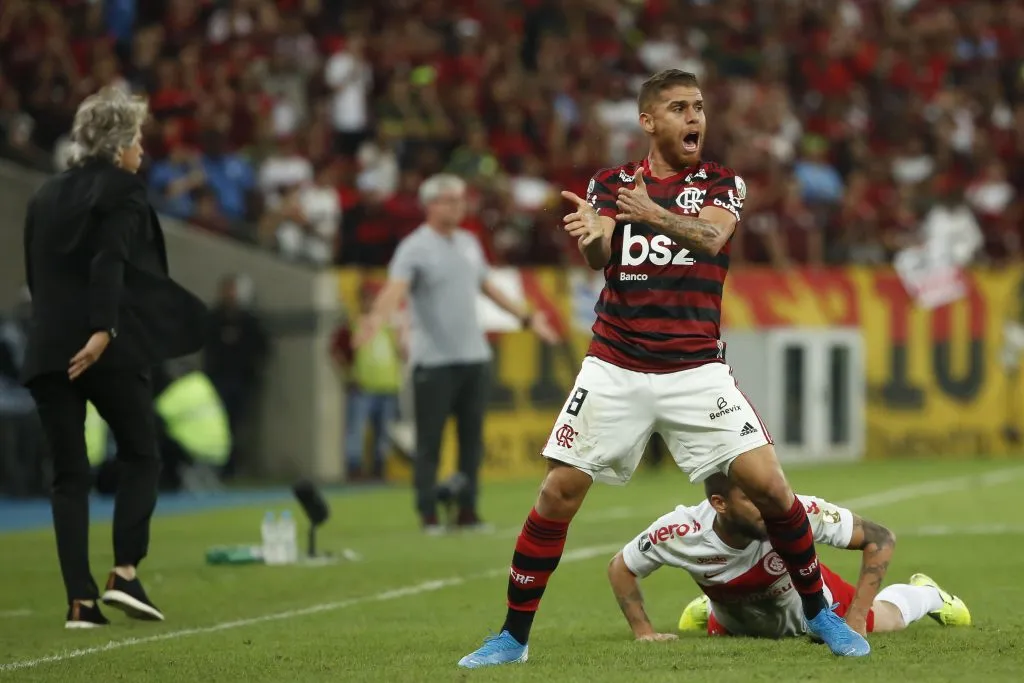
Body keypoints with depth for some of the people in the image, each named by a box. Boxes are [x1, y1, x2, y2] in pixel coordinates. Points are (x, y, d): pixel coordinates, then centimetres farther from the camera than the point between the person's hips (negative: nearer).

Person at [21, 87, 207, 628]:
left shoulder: (46, 196, 15)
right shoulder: (122, 192, -5)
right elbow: (109, 264, -18)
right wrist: (103, 330, -25)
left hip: (47, 349, 5)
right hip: (109, 349, -5)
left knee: (68, 475, 6)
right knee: (140, 457, 11)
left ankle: (80, 600, -1)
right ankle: (124, 573, -2)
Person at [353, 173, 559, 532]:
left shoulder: (469, 243, 13)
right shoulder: (414, 248, -9)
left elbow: (489, 287, 26)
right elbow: (395, 288, -24)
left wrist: (527, 317, 30)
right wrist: (376, 319, -43)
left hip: (474, 355, 6)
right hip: (433, 360, -6)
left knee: (472, 438, 7)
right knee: (430, 440, -3)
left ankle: (467, 512, 13)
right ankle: (429, 516, 2)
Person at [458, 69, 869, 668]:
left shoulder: (723, 184, 3)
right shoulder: (611, 184, 8)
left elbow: (711, 236, -19)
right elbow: (599, 258, -10)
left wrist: (653, 214, -39)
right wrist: (590, 236, -35)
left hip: (697, 368, -1)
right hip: (615, 368, 1)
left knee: (768, 484, -10)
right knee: (559, 492, -5)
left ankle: (819, 612, 9)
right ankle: (514, 636, 6)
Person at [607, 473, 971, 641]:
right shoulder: (681, 532, -41)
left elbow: (880, 540, -32)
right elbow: (620, 567, -20)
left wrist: (855, 619, -34)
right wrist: (642, 630, -26)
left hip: (810, 606, -1)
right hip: (735, 625, 1)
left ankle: (925, 594, 56)